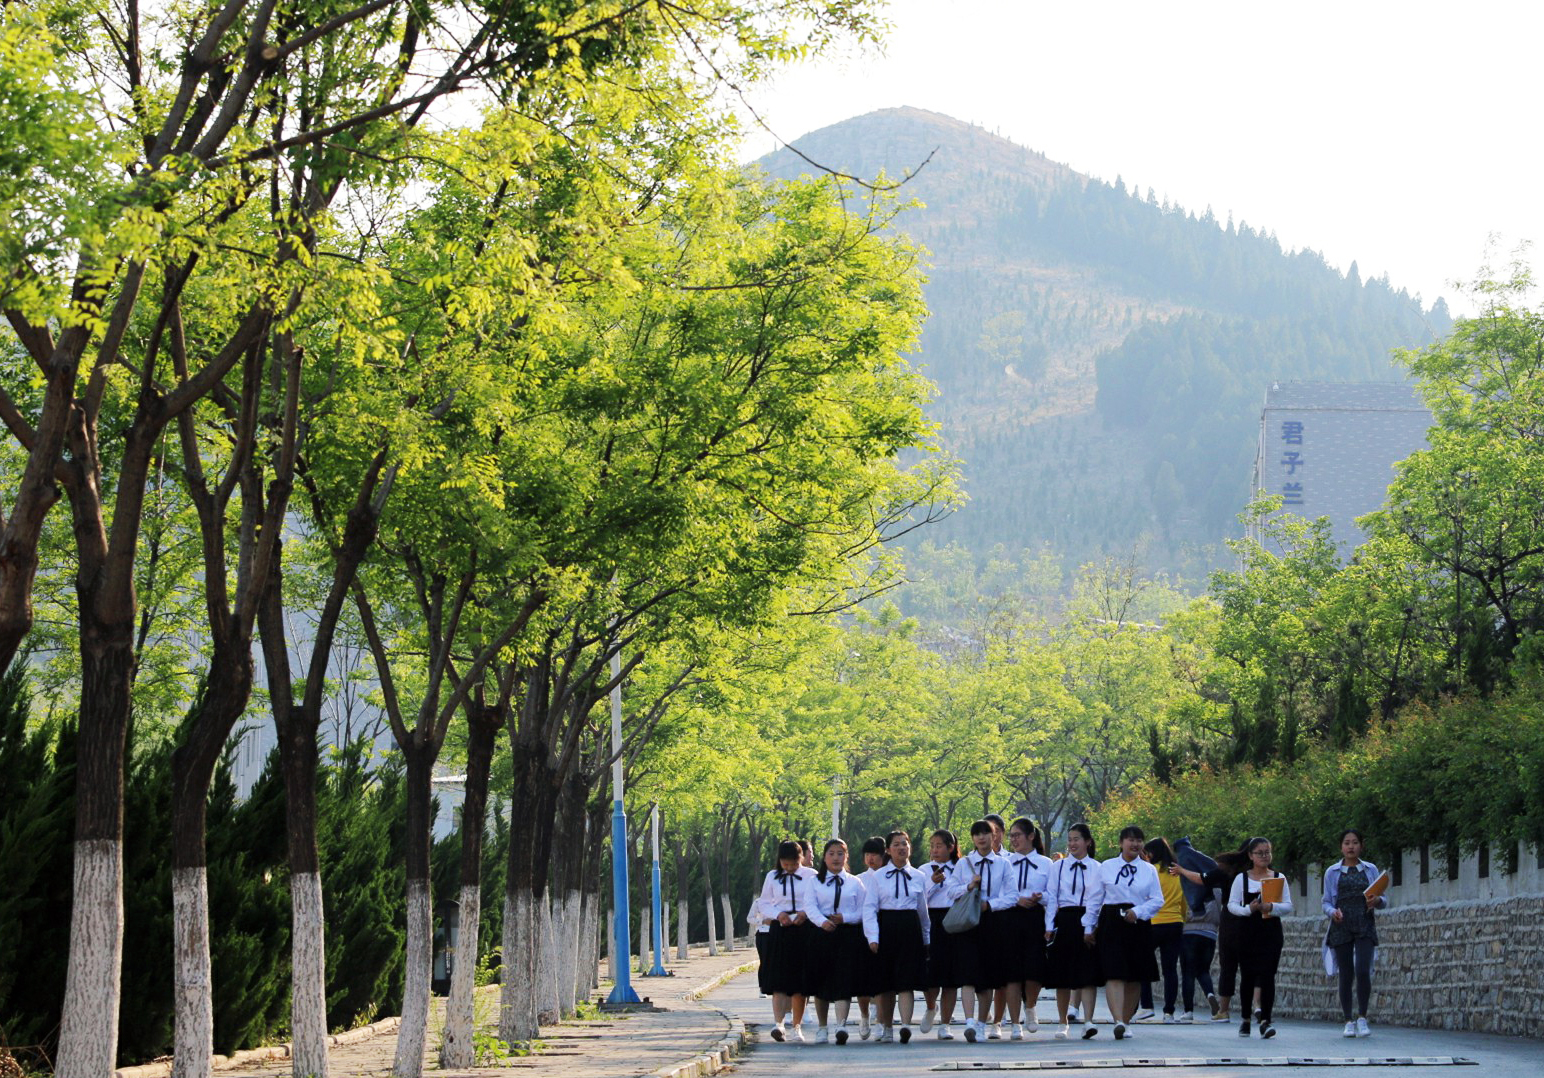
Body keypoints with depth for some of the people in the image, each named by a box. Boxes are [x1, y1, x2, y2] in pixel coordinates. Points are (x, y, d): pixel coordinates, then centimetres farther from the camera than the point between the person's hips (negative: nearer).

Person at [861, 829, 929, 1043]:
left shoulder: (919, 877, 10)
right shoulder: (879, 877, 4)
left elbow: (923, 910, 17)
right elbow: (869, 908, -1)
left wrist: (926, 939, 20)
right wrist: (872, 937, -11)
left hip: (910, 929, 0)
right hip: (886, 928, 0)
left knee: (907, 980, -11)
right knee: (886, 981, 6)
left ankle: (906, 1024, -21)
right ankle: (886, 1027, 17)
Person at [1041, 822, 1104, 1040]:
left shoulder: (1096, 869, 4)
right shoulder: (1059, 867, 9)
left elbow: (1095, 900, -3)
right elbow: (1051, 897, 5)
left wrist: (1089, 928, -12)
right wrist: (1049, 926, -3)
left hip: (1086, 923, -2)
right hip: (1063, 921, 2)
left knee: (1088, 973, -10)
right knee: (1062, 976, 6)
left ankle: (1088, 1021, -15)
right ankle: (1062, 1023, 16)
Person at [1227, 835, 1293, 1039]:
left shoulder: (1279, 877, 7)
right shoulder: (1242, 878, 5)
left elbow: (1288, 906, 3)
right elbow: (1232, 905, 1)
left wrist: (1271, 907, -18)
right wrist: (1248, 909, -18)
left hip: (1271, 932, 0)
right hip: (1247, 932, 0)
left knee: (1267, 975, -11)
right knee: (1247, 975, 7)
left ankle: (1265, 1020, -15)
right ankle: (1246, 1019, 22)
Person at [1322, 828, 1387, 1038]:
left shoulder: (1370, 870, 11)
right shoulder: (1332, 872, 10)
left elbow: (1384, 901, 11)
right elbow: (1326, 902, 8)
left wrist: (1377, 901, -12)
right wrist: (1332, 912, -13)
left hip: (1364, 927, -1)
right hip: (1341, 927, 1)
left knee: (1363, 970, -17)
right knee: (1345, 975, -1)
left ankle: (1362, 1018, -5)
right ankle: (1349, 1022, 6)